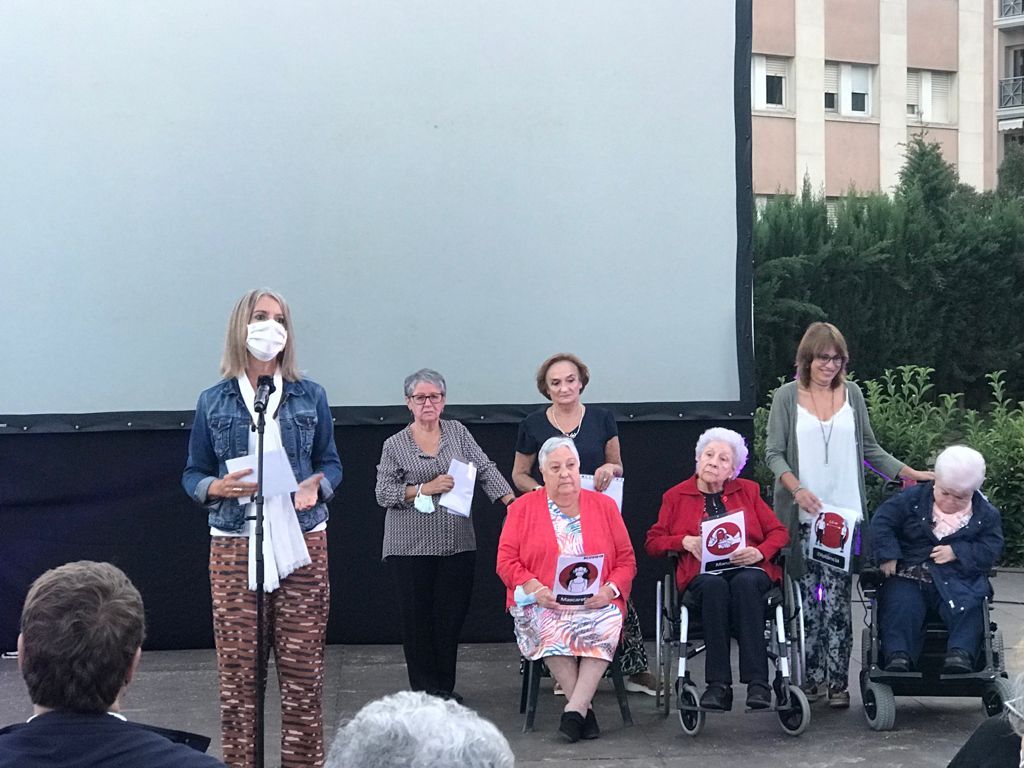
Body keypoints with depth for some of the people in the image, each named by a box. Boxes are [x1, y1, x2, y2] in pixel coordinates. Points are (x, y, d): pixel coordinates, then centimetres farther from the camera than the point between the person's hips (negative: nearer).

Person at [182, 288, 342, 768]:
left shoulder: (310, 396, 7)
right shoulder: (213, 402, 6)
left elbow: (331, 463, 12)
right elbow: (193, 474, 9)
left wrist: (315, 485, -10)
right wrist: (217, 488, -13)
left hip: (301, 544, 0)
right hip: (235, 547, 0)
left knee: (302, 666, 0)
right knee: (237, 668, -1)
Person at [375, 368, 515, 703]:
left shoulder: (457, 432, 9)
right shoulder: (394, 445, 2)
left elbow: (485, 469, 4)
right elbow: (384, 493, -2)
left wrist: (512, 501, -8)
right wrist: (424, 489, -14)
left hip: (457, 544, 2)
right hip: (411, 547, -2)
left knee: (452, 616, 5)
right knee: (418, 616, 1)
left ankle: (445, 688, 17)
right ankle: (424, 690, 9)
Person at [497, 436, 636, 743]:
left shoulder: (603, 506, 14)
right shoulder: (522, 508, 11)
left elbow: (626, 560, 12)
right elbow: (506, 561, 5)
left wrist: (610, 590, -8)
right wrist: (534, 588, -13)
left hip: (596, 604, 1)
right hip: (541, 603, -1)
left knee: (608, 624, -34)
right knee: (549, 626, -36)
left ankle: (574, 709, -33)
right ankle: (583, 709, -26)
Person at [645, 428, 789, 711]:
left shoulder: (748, 491, 21)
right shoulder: (675, 496, 19)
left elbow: (779, 533, 14)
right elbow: (653, 542, 14)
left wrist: (759, 552, -8)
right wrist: (685, 541, -5)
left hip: (748, 568, 1)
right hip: (702, 573, 0)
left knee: (745, 583, -36)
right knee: (714, 586, -37)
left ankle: (758, 682, -42)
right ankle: (718, 685, -40)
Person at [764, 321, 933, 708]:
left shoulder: (851, 393, 11)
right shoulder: (787, 396, 4)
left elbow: (868, 447, 18)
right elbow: (773, 453, 0)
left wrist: (909, 473, 9)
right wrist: (797, 488, -15)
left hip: (845, 513, 1)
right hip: (802, 516, -1)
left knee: (837, 600, -5)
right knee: (808, 599, -1)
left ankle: (837, 681, -2)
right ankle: (812, 677, 8)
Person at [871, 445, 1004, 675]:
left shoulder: (986, 514, 9)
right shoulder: (913, 499, 8)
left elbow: (992, 547, 0)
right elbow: (882, 521, 5)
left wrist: (957, 552, -13)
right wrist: (888, 555, -9)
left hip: (960, 577, 0)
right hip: (910, 573, 0)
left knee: (968, 608, -30)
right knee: (900, 605, -29)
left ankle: (961, 654, -39)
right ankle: (898, 656, -37)